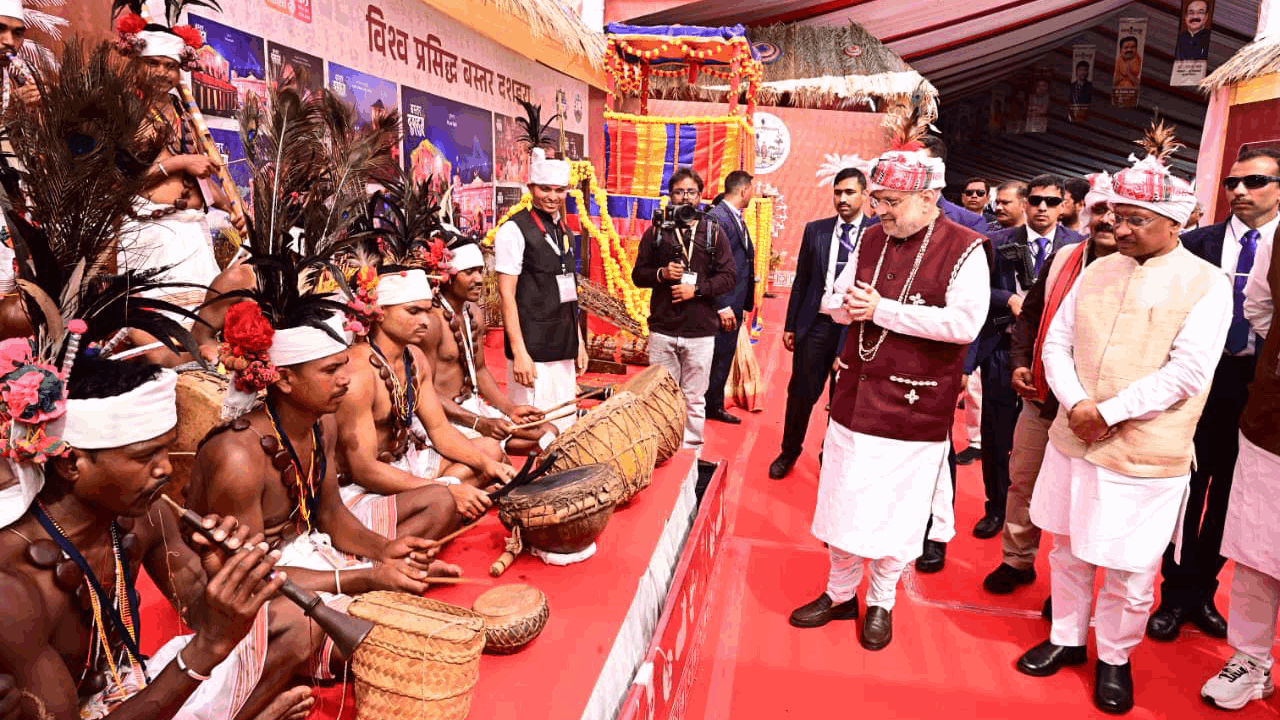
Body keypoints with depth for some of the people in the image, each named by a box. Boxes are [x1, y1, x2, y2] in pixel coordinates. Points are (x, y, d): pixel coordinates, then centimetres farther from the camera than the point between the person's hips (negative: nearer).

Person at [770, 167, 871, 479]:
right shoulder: (816, 230, 6)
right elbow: (801, 280, 9)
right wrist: (790, 325, 7)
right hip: (815, 324, 2)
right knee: (801, 392, 7)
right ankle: (789, 451, 28)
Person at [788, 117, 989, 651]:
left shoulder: (965, 250, -10)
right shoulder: (872, 239, 8)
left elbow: (965, 323, -23)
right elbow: (835, 301, 15)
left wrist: (883, 310, -20)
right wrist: (850, 304, -10)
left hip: (913, 409, -5)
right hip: (855, 396, 5)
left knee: (895, 511, 9)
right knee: (842, 501, 14)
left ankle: (881, 603, 31)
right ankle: (839, 594, 33)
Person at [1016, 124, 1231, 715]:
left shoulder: (1204, 283, -7)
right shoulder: (1098, 271, 7)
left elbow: (1187, 371, -16)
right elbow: (1058, 341, 5)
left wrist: (1108, 412, -18)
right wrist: (1076, 404, -11)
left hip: (1144, 455, -4)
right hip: (1073, 440, 5)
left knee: (1128, 571, 8)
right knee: (1068, 550, 17)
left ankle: (1114, 658, 30)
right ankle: (1066, 638, 36)